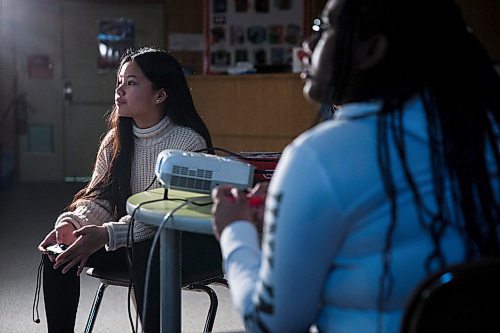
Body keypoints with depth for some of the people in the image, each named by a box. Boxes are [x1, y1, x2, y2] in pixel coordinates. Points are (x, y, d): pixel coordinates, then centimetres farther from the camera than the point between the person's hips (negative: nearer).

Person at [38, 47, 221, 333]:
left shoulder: (188, 142, -16)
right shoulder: (115, 140, 5)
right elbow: (99, 198, 0)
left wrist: (107, 234, -36)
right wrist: (71, 223, -23)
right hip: (129, 240, 6)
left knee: (145, 254, -38)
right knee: (58, 248, -13)